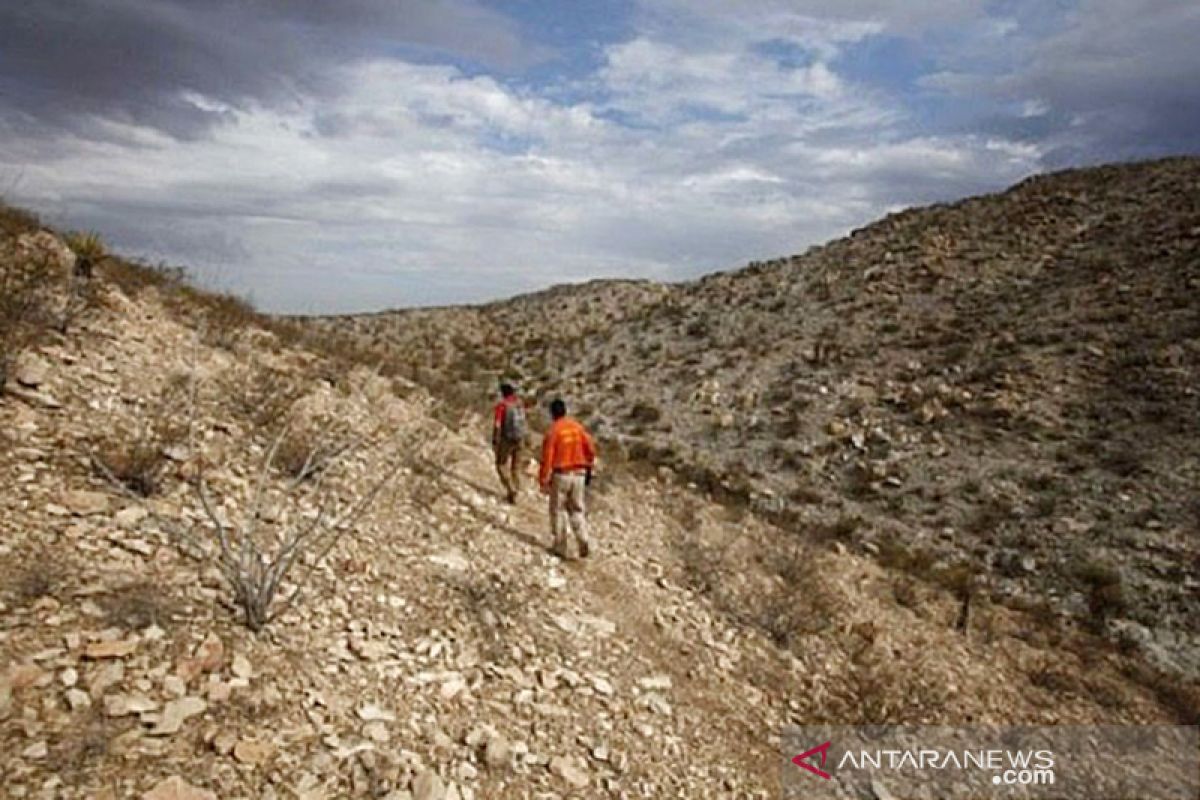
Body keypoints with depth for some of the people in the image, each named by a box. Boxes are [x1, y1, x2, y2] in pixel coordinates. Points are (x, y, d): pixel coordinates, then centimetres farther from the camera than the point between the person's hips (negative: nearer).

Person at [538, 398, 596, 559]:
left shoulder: (552, 431, -11)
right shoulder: (578, 427, 2)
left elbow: (547, 458, -12)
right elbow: (591, 449, 2)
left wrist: (543, 481, -6)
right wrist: (589, 468, 15)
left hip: (561, 475, -4)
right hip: (578, 474, 4)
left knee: (558, 510, 9)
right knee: (577, 509, 15)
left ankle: (560, 547, 13)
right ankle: (583, 541, 0)